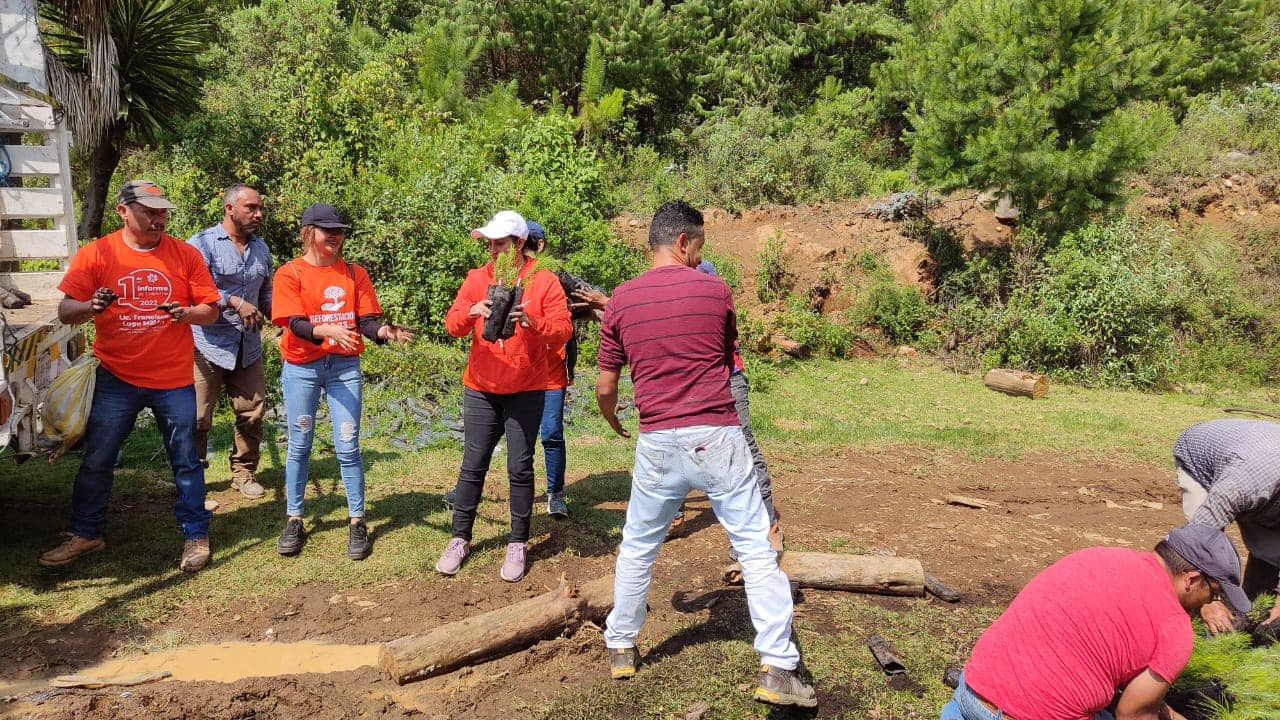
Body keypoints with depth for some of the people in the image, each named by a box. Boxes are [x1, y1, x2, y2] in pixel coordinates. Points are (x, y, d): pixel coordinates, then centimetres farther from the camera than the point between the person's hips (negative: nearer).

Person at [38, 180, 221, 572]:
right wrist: (89, 307, -25)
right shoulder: (96, 253, -1)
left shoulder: (185, 254, 0)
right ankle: (85, 535, 25)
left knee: (186, 461, 6)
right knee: (97, 460, 8)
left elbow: (210, 310, 2)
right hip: (116, 378, 1)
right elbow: (65, 312, -3)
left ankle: (196, 536, 19)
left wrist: (187, 313, -19)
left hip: (174, 379, 0)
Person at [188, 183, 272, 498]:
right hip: (209, 346, -5)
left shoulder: (261, 248, 13)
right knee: (198, 417, 0)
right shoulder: (202, 244, -7)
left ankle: (244, 473, 24)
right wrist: (235, 302, -25)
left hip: (249, 348, 6)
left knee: (253, 413, 8)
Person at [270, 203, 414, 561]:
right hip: (301, 368, -1)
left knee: (348, 447, 1)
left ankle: (357, 522, 11)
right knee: (299, 446, 9)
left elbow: (366, 320, -3)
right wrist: (328, 331, -34)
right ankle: (293, 521, 22)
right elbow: (294, 323, -15)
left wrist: (383, 331, -25)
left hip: (345, 366, 1)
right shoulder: (290, 273, -4)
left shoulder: (354, 273, 4)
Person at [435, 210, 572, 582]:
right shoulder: (477, 278, 3)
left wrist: (532, 321, -30)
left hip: (526, 392, -2)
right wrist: (472, 312, -27)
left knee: (520, 469, 2)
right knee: (473, 466, 7)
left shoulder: (544, 281, -5)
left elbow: (563, 330, -11)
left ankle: (518, 545, 13)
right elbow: (452, 325, -5)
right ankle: (460, 539, 19)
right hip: (480, 390, 2)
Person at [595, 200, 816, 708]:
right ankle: (778, 670, 5)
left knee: (637, 548, 20)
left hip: (658, 443, 2)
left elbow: (604, 388, 6)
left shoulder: (620, 300, 1)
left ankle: (620, 648, 33)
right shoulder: (715, 290, -1)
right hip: (718, 438, -2)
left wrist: (612, 420, 26)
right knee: (756, 548, 5)